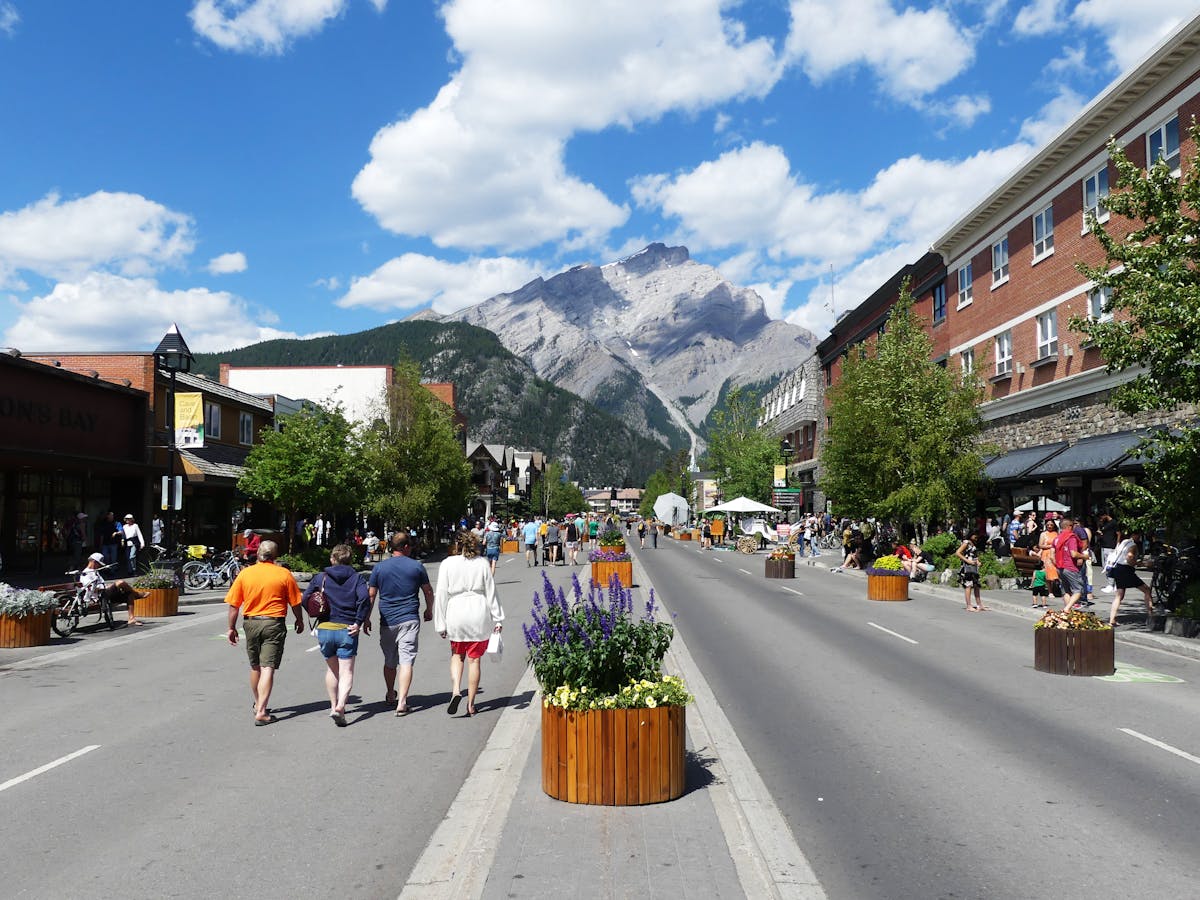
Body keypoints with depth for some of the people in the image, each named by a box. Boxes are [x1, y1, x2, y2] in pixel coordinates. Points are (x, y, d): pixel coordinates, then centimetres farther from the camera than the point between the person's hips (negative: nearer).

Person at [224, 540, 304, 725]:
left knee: (255, 667, 19)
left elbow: (234, 604, 1)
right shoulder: (284, 574, -5)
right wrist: (300, 621, 17)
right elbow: (295, 603, 0)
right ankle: (261, 712, -12)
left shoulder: (244, 574, 1)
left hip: (251, 623, 3)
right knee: (268, 668, -4)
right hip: (274, 624, -3)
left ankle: (258, 705, 34)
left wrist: (231, 628, 11)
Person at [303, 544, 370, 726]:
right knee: (346, 672, -1)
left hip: (324, 629, 3)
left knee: (332, 669, 21)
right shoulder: (356, 578, 1)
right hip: (347, 630, -3)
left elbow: (305, 599, 5)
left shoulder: (321, 578, 7)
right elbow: (365, 598, -16)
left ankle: (333, 705, 28)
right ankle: (340, 706, -20)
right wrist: (359, 622, -9)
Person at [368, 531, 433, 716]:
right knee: (406, 661, -5)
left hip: (387, 621, 2)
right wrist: (429, 611, 25)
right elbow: (428, 592, 9)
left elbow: (371, 595, 3)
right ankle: (402, 702, -14)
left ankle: (391, 695, 37)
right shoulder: (417, 566, 0)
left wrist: (366, 619, 11)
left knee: (389, 661, 18)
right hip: (409, 620, -2)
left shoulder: (379, 567, 2)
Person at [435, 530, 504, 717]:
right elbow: (491, 593, 1)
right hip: (479, 617, 0)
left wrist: (441, 624, 3)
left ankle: (456, 690, -4)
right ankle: (471, 704, 13)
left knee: (457, 655, 20)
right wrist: (498, 619, 8)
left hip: (456, 617, 0)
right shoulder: (482, 564, -1)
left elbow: (442, 595, -3)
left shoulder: (448, 564, -3)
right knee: (474, 659, 8)